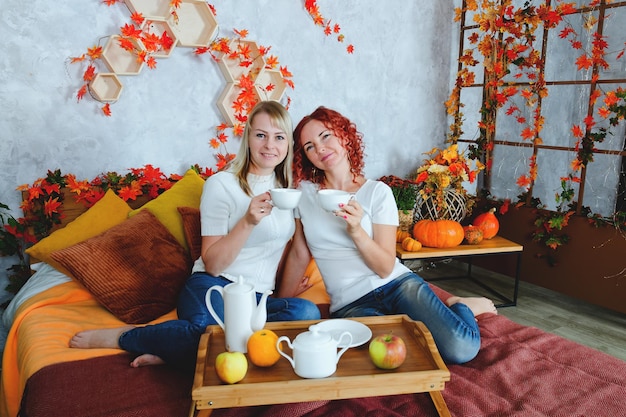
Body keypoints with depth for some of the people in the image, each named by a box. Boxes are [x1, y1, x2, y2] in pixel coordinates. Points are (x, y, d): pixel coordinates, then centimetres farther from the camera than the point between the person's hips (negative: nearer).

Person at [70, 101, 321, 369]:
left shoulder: (289, 188, 12)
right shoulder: (221, 184, -4)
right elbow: (212, 264, -9)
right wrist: (248, 221, -21)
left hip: (260, 299, 5)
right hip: (215, 285, -5)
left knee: (307, 312, -32)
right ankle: (123, 337, -11)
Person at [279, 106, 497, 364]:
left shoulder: (377, 192, -3)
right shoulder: (304, 192, 5)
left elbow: (386, 268, -7)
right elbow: (299, 254, 13)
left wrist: (356, 231, -23)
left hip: (397, 284, -1)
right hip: (350, 303, 1)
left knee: (461, 348, -24)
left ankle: (462, 306, 14)